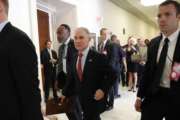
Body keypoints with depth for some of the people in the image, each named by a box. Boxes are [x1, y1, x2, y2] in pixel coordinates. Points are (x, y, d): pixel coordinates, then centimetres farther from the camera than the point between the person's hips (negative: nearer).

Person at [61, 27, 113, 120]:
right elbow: (71, 77, 11)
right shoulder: (75, 57, 4)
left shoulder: (99, 57, -15)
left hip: (94, 99, -5)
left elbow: (112, 74, -11)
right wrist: (65, 93, 12)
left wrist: (103, 89, -19)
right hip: (79, 99, 5)